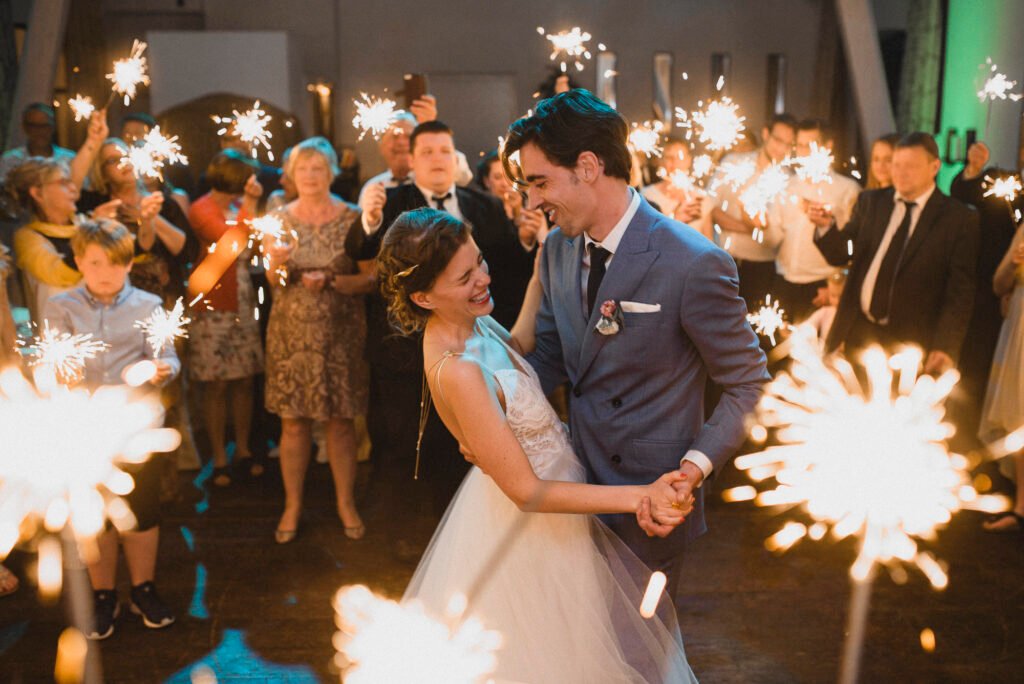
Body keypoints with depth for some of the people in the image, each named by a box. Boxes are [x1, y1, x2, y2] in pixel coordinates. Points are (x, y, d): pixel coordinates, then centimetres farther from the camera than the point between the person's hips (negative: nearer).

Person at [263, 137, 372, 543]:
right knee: (293, 422, 4)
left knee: (341, 420, 6)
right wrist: (277, 263, -18)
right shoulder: (280, 220, 5)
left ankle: (346, 503, 20)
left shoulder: (352, 218, -1)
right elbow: (272, 281, 3)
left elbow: (370, 279, -4)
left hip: (341, 334, -1)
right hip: (291, 334, 1)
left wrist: (329, 280, -17)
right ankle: (292, 506, 18)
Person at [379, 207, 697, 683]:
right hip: (531, 527, -8)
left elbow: (518, 345, 12)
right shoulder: (456, 371, -35)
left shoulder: (466, 321, -9)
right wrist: (640, 496, -33)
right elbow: (525, 490, -31)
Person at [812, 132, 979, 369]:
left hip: (911, 343, -3)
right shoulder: (870, 202, 6)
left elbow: (960, 292, -6)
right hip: (857, 332, 3)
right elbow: (840, 255, 7)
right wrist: (826, 226, -14)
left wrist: (946, 348, -17)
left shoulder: (960, 219, -5)